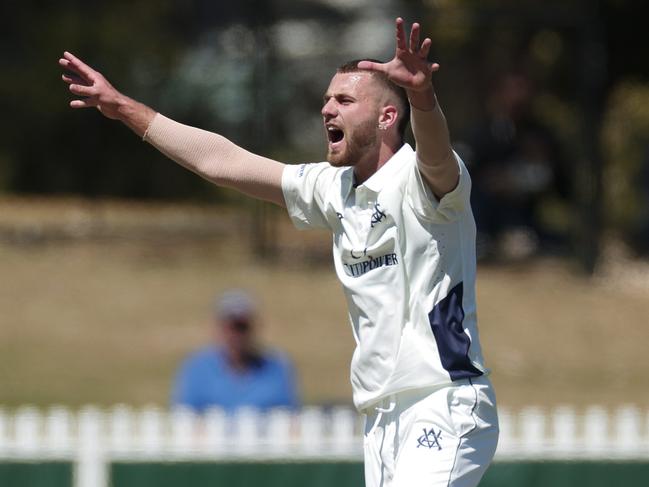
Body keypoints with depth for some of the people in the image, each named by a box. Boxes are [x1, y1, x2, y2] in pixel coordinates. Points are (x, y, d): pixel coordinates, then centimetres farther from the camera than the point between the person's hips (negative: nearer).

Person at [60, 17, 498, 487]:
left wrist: (423, 97, -56)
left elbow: (436, 155, -34)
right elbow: (221, 161, 21)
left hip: (445, 410, -8)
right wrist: (126, 109, 23)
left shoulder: (424, 180, -9)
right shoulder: (334, 189, 15)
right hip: (383, 421, 8)